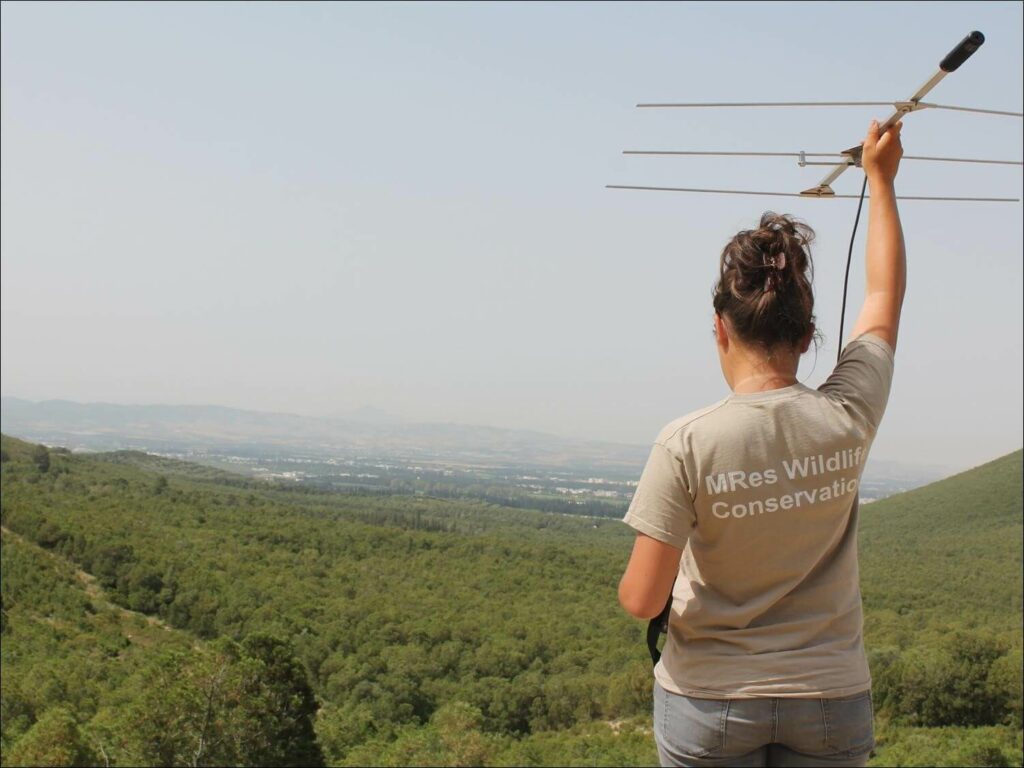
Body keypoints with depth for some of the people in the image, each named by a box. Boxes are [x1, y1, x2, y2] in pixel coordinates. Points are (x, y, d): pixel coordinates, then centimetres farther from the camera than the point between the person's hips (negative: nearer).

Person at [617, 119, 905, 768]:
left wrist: (632, 583, 8)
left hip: (709, 700, -2)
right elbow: (887, 291, 9)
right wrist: (881, 178, 21)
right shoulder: (847, 421, -9)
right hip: (832, 699, 3)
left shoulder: (688, 445, -18)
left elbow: (642, 600, -16)